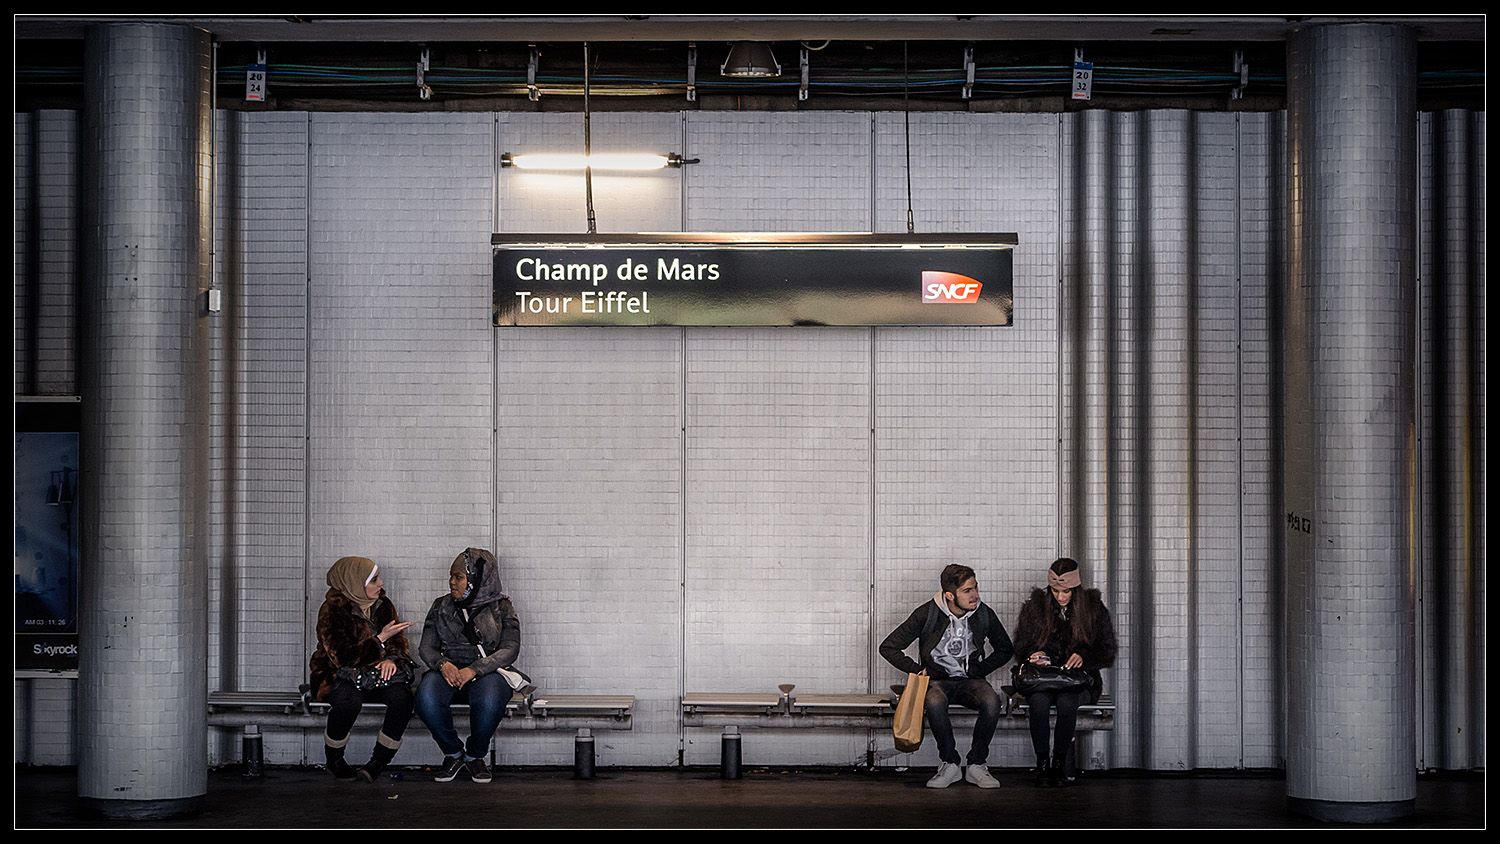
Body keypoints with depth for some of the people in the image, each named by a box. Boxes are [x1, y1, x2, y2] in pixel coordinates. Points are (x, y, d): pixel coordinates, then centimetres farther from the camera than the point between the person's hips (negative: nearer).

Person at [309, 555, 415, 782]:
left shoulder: (383, 606, 5)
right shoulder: (332, 612, -12)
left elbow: (399, 642, 6)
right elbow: (344, 658, -21)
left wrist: (391, 659, -18)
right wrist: (380, 639, -24)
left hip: (375, 675, 4)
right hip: (339, 676, -4)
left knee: (402, 695, -29)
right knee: (348, 699, -39)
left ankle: (378, 761, -15)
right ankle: (333, 759, -12)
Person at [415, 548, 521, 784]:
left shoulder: (502, 608, 3)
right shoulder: (441, 607, 13)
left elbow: (510, 649, -6)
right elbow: (427, 647, 10)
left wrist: (474, 669, -20)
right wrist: (442, 664, -15)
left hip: (487, 673, -2)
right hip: (449, 671, 2)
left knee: (489, 700, -38)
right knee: (426, 698, -33)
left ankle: (475, 755, -7)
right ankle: (453, 753, -6)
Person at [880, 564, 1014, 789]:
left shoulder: (984, 614, -3)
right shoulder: (927, 614, -11)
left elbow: (1004, 650, 15)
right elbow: (888, 647, -4)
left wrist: (979, 670, 2)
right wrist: (918, 671, -7)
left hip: (970, 680, 2)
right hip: (937, 679, -2)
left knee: (991, 701, -33)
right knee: (935, 704, -38)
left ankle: (976, 765, -16)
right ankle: (949, 764, -18)